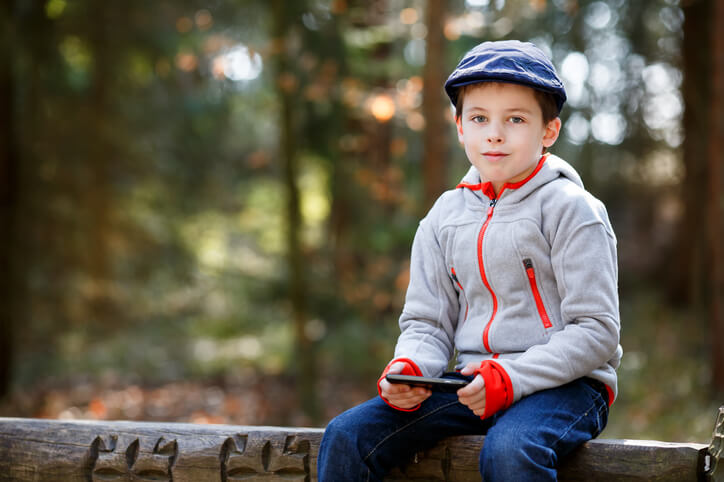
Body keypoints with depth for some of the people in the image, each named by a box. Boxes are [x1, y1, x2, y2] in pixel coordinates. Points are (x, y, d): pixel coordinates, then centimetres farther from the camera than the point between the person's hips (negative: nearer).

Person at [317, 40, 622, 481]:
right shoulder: (445, 217, 12)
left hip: (563, 383, -5)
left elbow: (597, 332, -10)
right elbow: (428, 324, 15)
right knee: (347, 436, -12)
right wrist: (410, 368, -9)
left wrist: (513, 377, -22)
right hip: (474, 380, 5)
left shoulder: (570, 209, -5)